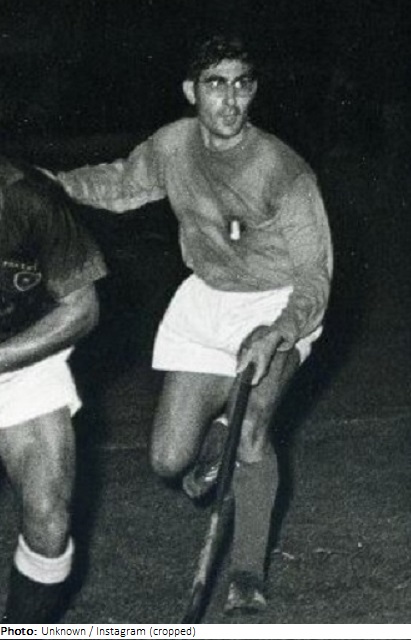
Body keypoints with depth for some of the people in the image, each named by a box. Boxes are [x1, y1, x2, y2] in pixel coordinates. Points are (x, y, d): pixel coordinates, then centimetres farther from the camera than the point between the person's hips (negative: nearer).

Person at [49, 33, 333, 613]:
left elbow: (313, 281, -24)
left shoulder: (283, 171, -26)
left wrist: (276, 334, -43)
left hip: (277, 305, -4)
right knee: (169, 459, 1)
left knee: (250, 433, -28)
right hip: (205, 300, 5)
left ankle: (248, 574, -11)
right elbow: (121, 184, 11)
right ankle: (214, 432, 39)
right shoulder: (173, 146, -11)